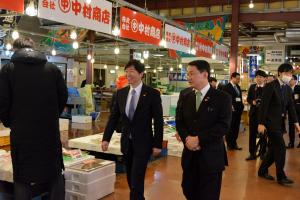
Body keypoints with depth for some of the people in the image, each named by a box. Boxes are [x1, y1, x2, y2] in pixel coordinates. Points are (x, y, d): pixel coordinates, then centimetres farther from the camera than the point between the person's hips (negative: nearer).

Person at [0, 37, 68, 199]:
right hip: (50, 131, 2)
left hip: (21, 132, -1)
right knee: (55, 175, 15)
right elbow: (63, 97, 4)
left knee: (22, 179, 10)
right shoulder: (53, 69, 1)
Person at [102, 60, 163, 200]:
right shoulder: (121, 93, 3)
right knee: (130, 179, 15)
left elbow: (158, 121, -8)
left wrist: (157, 144, -10)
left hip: (143, 143, -5)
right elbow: (113, 117, 7)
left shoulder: (152, 94, -10)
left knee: (137, 180, -5)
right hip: (126, 142, 5)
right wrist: (106, 138, 1)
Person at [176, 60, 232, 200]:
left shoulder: (222, 97, -8)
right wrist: (187, 138, -12)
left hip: (211, 155, -4)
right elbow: (179, 121, 6)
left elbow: (223, 125, -15)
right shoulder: (184, 95, 6)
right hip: (189, 153, 4)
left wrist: (199, 139, -19)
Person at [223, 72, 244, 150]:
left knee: (236, 128, 11)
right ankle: (229, 144, 12)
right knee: (230, 128, 2)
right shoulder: (227, 87, -10)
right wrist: (230, 107, -17)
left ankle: (234, 143, 20)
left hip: (238, 110, 7)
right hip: (231, 111, -7)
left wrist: (241, 106, 7)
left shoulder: (238, 87, 15)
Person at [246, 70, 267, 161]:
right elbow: (248, 99, 8)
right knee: (252, 134, 7)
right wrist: (253, 102, -12)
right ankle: (252, 153, 16)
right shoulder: (252, 87, 8)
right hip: (253, 112, 3)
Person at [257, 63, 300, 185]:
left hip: (280, 122, 8)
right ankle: (281, 176, 3)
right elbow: (264, 106, -16)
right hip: (270, 121, -8)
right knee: (280, 147, -8)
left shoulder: (288, 89, 11)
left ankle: (262, 170, 26)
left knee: (274, 148, 12)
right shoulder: (270, 86, -12)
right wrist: (261, 123, -19)